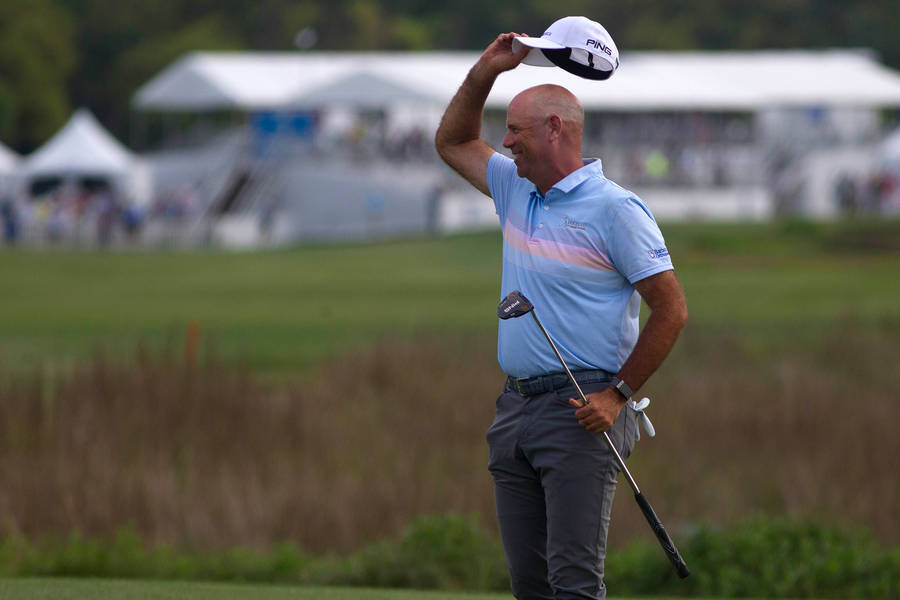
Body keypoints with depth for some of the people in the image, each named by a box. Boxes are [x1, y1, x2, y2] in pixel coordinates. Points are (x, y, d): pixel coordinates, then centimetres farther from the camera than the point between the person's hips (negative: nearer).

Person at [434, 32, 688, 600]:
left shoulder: (616, 209, -9)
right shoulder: (516, 190, 15)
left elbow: (671, 310, -9)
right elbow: (454, 142, 30)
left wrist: (617, 394, -12)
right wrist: (485, 72, 15)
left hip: (581, 414, -8)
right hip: (516, 408, 8)